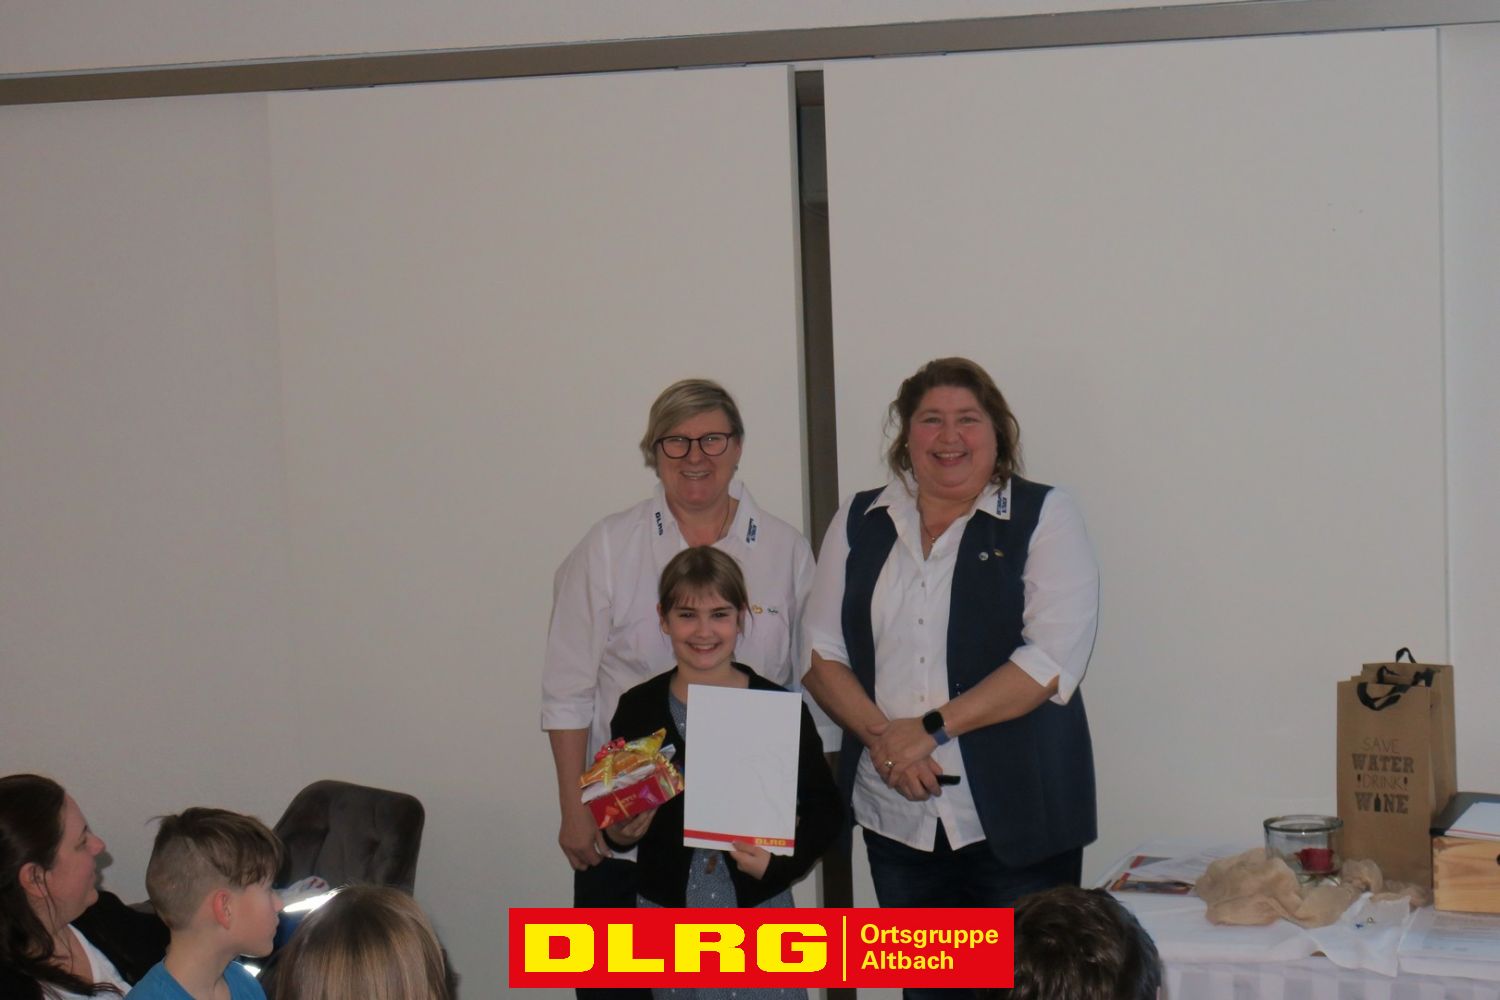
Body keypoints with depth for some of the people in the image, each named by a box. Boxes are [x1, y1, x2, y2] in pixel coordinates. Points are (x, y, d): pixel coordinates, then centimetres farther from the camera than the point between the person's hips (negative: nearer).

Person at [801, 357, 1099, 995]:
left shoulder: (1044, 519, 0)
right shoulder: (860, 523, 12)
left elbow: (1051, 661, -11)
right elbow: (821, 653, 7)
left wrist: (933, 727, -15)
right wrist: (881, 737, -11)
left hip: (1016, 817, -3)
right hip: (897, 818, 4)